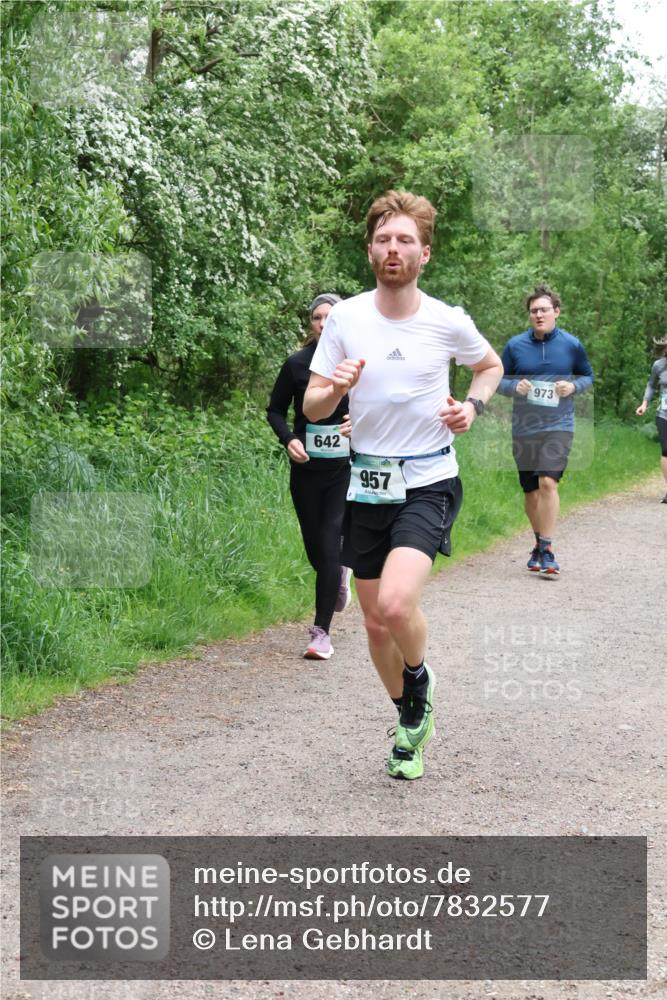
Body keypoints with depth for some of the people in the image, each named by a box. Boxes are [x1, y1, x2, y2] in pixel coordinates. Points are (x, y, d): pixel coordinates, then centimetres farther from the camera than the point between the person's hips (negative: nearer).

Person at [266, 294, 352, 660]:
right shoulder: (297, 364, -1)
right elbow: (275, 410, 9)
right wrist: (288, 439, -9)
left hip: (346, 468, -2)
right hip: (306, 469, 2)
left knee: (330, 545, -10)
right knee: (314, 547, 10)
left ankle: (321, 631, -4)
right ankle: (341, 574, 47)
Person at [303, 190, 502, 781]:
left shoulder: (449, 322, -6)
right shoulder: (345, 317, -2)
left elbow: (490, 365, 16)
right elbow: (312, 408, 1)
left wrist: (473, 405, -4)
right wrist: (336, 389, -21)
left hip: (429, 482, -3)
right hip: (368, 483, 3)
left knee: (396, 603, -25)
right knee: (375, 620, 10)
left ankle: (419, 680, 9)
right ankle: (412, 722, 34)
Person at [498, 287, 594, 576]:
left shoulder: (572, 345, -1)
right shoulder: (515, 345, 0)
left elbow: (588, 376, 13)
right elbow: (498, 379, 9)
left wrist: (573, 386, -9)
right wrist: (514, 386, -13)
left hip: (558, 426, -2)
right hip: (523, 429, 2)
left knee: (548, 482, -19)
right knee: (530, 490, 10)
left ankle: (547, 550, -14)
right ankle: (539, 542, 31)